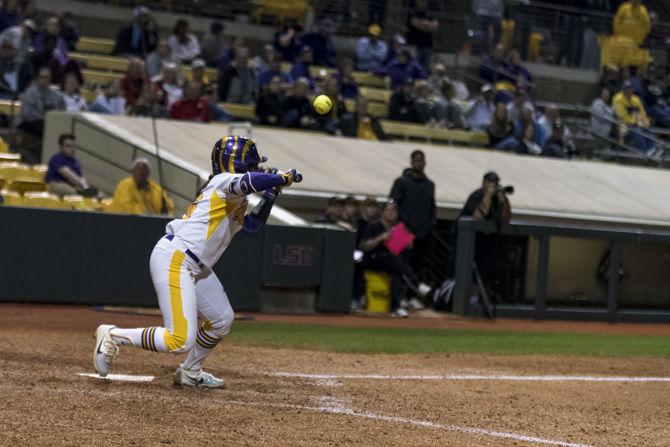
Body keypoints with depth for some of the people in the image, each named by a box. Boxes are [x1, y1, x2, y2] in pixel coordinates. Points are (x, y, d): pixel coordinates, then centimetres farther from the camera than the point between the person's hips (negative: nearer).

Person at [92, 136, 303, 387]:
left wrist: (270, 195, 19)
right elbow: (248, 182, -31)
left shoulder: (234, 201, 19)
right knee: (180, 341, -18)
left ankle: (190, 373, 33)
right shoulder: (224, 182, -9)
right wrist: (283, 179, -21)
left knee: (222, 321, 18)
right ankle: (113, 336, -5)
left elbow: (251, 226, 29)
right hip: (173, 260, -11)